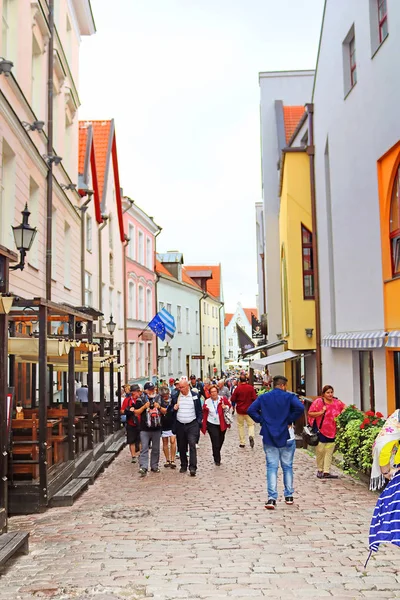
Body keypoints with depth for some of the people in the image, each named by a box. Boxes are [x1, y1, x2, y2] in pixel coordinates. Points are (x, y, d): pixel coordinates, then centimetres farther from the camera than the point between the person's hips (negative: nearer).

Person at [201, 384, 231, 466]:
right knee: (215, 442, -8)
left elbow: (229, 405, 10)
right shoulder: (207, 402, -6)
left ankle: (216, 455, 42)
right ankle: (217, 460, 5)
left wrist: (226, 407, -14)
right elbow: (205, 414, 0)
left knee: (221, 441, 17)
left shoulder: (223, 399, -6)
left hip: (222, 424, 2)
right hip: (212, 424, -2)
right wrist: (204, 426, -2)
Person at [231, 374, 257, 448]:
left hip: (240, 410, 0)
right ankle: (251, 435, -20)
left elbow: (233, 399, -6)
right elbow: (254, 398, -8)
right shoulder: (251, 388, -9)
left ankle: (242, 443, 12)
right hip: (249, 410, 0)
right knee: (251, 424, 10)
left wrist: (234, 405, 15)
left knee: (240, 425, 12)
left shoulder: (237, 388, -10)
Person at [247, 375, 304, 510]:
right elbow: (300, 408, -21)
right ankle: (289, 496, 21)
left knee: (272, 467, 1)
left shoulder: (263, 397, 4)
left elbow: (251, 410, -5)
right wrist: (290, 420, -9)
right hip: (286, 437, -1)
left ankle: (272, 498, -9)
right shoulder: (289, 397, -4)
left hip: (269, 437, 1)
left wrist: (261, 420, 2)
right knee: (287, 466, 13)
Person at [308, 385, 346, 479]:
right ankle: (319, 470, 16)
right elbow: (310, 413, -8)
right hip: (321, 430, -4)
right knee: (320, 450, 0)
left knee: (329, 452, 2)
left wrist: (342, 413, 3)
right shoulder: (318, 402, -7)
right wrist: (321, 412, -19)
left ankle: (326, 472, 5)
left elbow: (344, 407, 24)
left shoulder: (336, 402, 7)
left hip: (332, 431, 4)